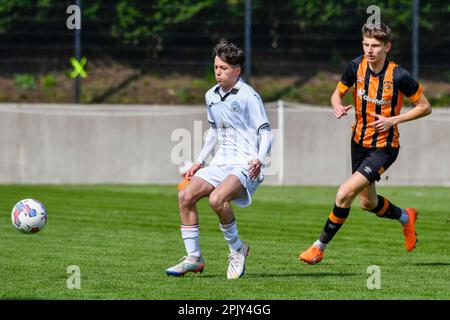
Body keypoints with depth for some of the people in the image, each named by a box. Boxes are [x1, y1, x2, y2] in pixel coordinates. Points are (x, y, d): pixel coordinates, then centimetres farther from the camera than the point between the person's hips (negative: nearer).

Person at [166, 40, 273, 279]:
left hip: (245, 165, -8)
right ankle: (194, 258, -1)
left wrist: (260, 159, -26)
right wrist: (200, 161, 22)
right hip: (221, 162, 8)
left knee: (217, 199, -32)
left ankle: (237, 249, -8)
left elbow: (266, 131, -10)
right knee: (185, 196, -10)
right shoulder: (211, 96, 13)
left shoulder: (248, 96, -10)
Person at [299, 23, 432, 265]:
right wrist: (338, 106, -17)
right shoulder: (356, 67, -9)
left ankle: (320, 247, -5)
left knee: (345, 193, -19)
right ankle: (406, 217, 50)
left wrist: (394, 120, -20)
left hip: (384, 147, -6)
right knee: (368, 203, 20)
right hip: (359, 142, 6)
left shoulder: (398, 76, -21)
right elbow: (338, 92, 7)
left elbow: (425, 107, -9)